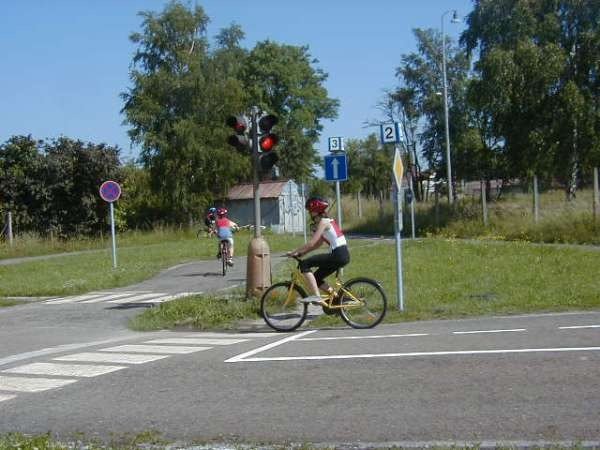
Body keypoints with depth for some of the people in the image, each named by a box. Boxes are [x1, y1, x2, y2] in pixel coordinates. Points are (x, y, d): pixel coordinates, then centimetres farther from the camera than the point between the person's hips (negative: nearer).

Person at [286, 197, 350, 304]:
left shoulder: (323, 222, -10)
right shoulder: (327, 221, 19)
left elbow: (311, 243, -16)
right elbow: (318, 244, 21)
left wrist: (294, 252, -10)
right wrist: (301, 253, 14)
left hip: (338, 255, -10)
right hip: (343, 255, 10)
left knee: (304, 264, -12)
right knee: (316, 278, 16)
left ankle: (315, 296, -16)